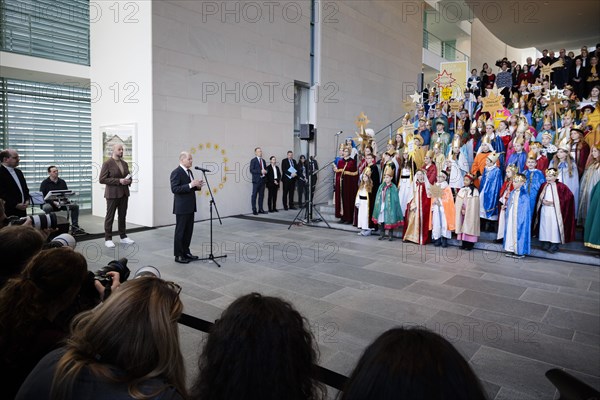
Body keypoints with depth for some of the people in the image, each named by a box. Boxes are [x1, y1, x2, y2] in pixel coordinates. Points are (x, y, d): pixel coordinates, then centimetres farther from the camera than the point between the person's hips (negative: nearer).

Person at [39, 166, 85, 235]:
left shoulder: (62, 182, 11)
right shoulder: (45, 183, -1)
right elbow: (42, 197, -9)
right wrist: (53, 202, -23)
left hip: (61, 203, 4)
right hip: (49, 203, -4)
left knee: (75, 205, -18)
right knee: (47, 208, -39)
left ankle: (75, 228, -17)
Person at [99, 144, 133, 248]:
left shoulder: (125, 163, 12)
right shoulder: (107, 163, -6)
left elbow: (129, 177, 23)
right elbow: (102, 179, -12)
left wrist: (128, 181, -2)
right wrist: (118, 181, -18)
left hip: (124, 193, 6)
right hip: (112, 193, -6)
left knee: (122, 215, 11)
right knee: (110, 216, 1)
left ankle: (123, 237, 20)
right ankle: (108, 239, 8)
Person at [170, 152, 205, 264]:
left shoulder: (189, 171, 15)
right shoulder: (176, 172, -12)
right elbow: (174, 189, -21)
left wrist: (197, 186, 2)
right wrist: (191, 185, -26)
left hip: (190, 207, 8)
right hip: (181, 207, -8)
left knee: (188, 231, 12)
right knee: (180, 231, 0)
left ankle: (186, 252, 23)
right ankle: (178, 255, 8)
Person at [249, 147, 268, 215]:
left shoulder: (263, 161, 17)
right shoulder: (253, 160, -3)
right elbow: (251, 170, -13)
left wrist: (265, 171, 2)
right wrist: (260, 171, -19)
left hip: (263, 180, 6)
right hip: (256, 180, -6)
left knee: (261, 195, 8)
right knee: (254, 195, -3)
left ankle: (260, 209, 15)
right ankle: (254, 210, 1)